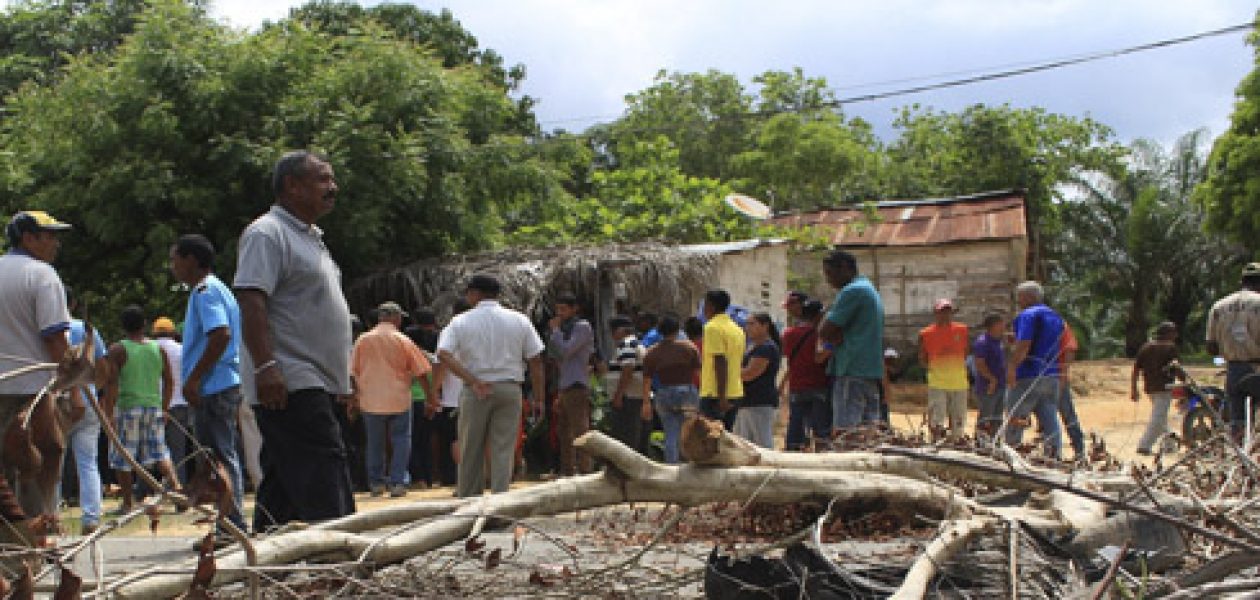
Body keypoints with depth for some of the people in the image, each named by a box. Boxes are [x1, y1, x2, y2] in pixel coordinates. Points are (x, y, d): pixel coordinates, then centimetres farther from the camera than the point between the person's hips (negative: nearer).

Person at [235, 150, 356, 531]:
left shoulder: (310, 238, 23)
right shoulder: (267, 233, -9)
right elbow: (251, 302, -20)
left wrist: (343, 375, 26)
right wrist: (265, 366, -28)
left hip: (317, 385, 10)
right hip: (290, 386, -10)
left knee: (281, 492, 12)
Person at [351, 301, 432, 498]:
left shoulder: (363, 340, 2)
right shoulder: (402, 341, -4)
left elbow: (353, 372, 4)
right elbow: (420, 371, -4)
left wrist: (356, 396, 14)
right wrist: (430, 395, 4)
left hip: (371, 400, 2)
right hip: (399, 399, -2)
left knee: (374, 443, 12)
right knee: (401, 441, 6)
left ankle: (376, 482, 15)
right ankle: (397, 482, 0)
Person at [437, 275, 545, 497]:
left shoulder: (461, 322, -1)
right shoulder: (519, 320, 4)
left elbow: (444, 355, -15)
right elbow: (536, 360, 2)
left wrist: (474, 381, -16)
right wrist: (538, 396, 7)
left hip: (475, 392, -1)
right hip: (510, 388, 1)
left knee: (470, 450, 10)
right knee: (503, 449, 1)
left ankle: (468, 498, 16)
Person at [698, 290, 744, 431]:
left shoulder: (713, 327, -11)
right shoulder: (737, 329, 16)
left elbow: (720, 363, -18)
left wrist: (721, 397, -21)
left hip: (714, 394, -8)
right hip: (735, 393, 8)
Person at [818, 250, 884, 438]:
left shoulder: (851, 292, -10)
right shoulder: (870, 290, 22)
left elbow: (825, 332, -12)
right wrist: (837, 336, 6)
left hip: (852, 373, -10)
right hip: (872, 371, 10)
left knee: (843, 434, -12)